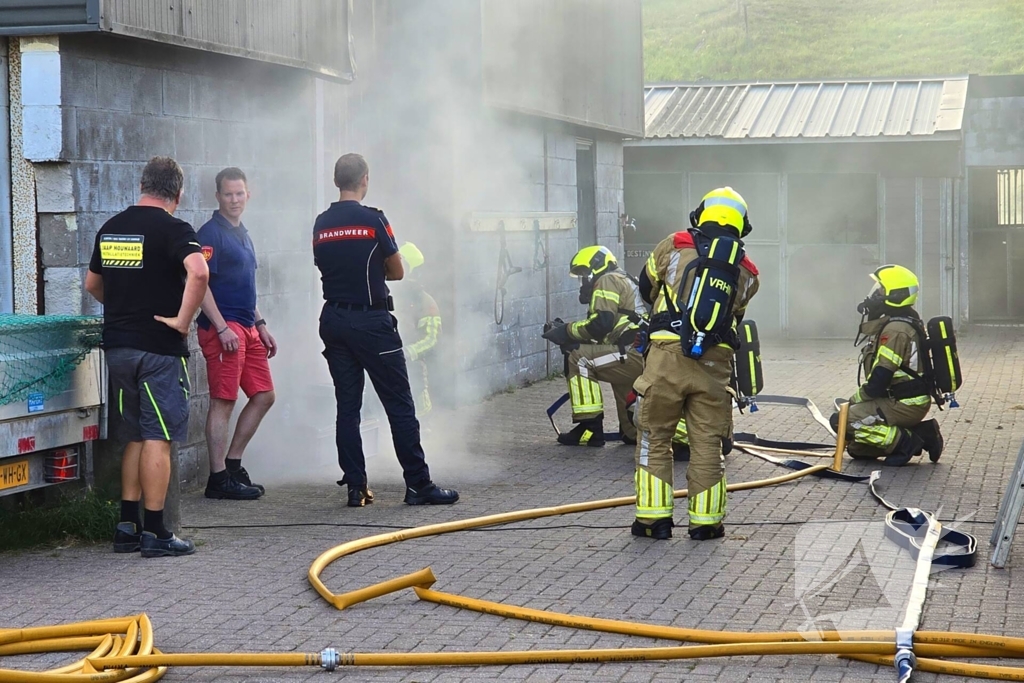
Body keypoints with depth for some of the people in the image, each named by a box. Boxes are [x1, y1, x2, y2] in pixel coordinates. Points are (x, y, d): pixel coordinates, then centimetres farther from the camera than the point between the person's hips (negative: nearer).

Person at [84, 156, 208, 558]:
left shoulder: (111, 228, 11)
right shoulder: (173, 230, -10)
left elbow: (92, 284, 22)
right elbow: (198, 272, -28)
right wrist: (182, 320, -20)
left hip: (117, 344, 7)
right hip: (159, 347, -6)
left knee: (136, 437, 15)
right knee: (158, 438, -3)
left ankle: (127, 527, 15)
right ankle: (155, 534, -2)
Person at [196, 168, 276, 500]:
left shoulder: (242, 234, 19)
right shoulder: (210, 233, -9)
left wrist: (261, 325, 21)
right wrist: (222, 329, -21)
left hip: (247, 329, 9)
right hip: (222, 328, -9)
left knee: (263, 396, 10)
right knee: (223, 401, -7)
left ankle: (233, 464, 19)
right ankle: (219, 479, -2)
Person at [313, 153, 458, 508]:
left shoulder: (321, 224, 6)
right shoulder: (373, 219, -9)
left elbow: (325, 267, 13)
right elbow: (397, 272, -1)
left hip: (333, 320, 6)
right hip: (371, 322, -5)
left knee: (347, 406, 7)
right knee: (399, 405, -1)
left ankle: (355, 487, 5)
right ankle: (418, 485, -1)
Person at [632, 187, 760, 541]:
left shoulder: (674, 246, 6)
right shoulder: (746, 272, 13)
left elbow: (647, 287, 20)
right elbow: (736, 315, 17)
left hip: (667, 355, -2)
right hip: (715, 363, 2)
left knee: (655, 437, 10)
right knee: (708, 443, 10)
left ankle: (654, 517, 10)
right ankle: (705, 521, 13)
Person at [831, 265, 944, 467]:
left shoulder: (895, 329, -21)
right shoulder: (905, 322, 13)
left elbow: (879, 380, -23)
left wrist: (854, 400, -6)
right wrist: (856, 400, 12)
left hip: (905, 405, -10)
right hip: (911, 399, 10)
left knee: (841, 420, -15)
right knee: (856, 449, 12)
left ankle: (905, 442, -12)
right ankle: (921, 434, 7)